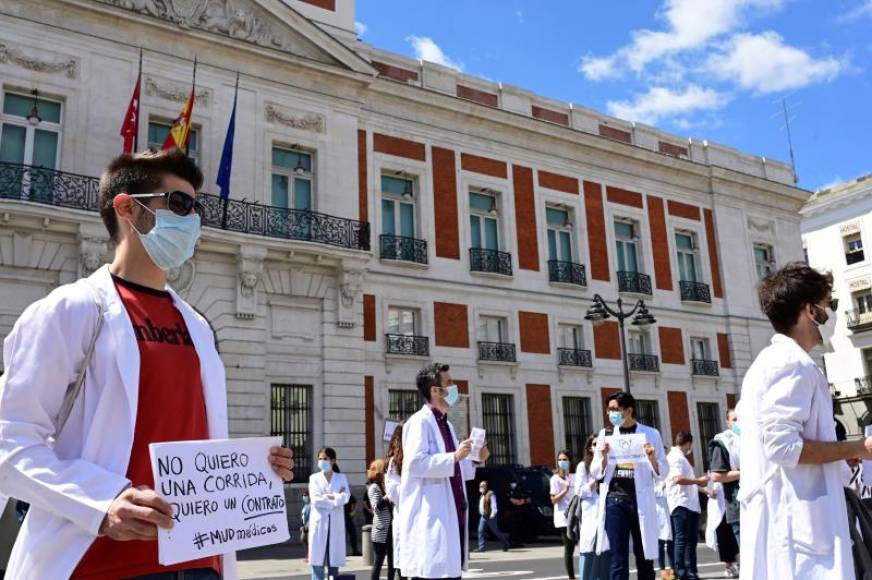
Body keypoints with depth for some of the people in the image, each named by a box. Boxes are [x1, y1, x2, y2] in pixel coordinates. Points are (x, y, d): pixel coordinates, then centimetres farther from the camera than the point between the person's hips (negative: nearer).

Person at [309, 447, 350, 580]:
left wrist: (328, 496, -9)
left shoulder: (342, 478, 12)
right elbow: (315, 500, -6)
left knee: (334, 564, 1)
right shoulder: (314, 478, 9)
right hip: (319, 523, -1)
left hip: (336, 524, 1)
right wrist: (336, 498, -7)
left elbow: (345, 497, -5)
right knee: (318, 563, -3)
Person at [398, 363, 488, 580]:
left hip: (451, 514, 9)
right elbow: (416, 464, -21)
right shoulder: (420, 422, -10)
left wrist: (473, 461, 10)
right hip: (430, 517, -9)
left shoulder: (446, 425, 18)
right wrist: (454, 457, -23)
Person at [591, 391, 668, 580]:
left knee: (645, 558, 7)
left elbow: (662, 473, 5)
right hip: (615, 500, 0)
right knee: (618, 558, -3)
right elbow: (596, 473, 9)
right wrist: (604, 457, -10)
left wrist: (652, 459, -15)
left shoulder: (650, 434, 5)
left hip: (641, 502, 0)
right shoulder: (606, 434, 9)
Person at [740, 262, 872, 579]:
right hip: (798, 520, -10)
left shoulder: (769, 362, 19)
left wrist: (845, 451, 19)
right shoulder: (793, 364, -13)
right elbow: (784, 446, -21)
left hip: (783, 519, 10)